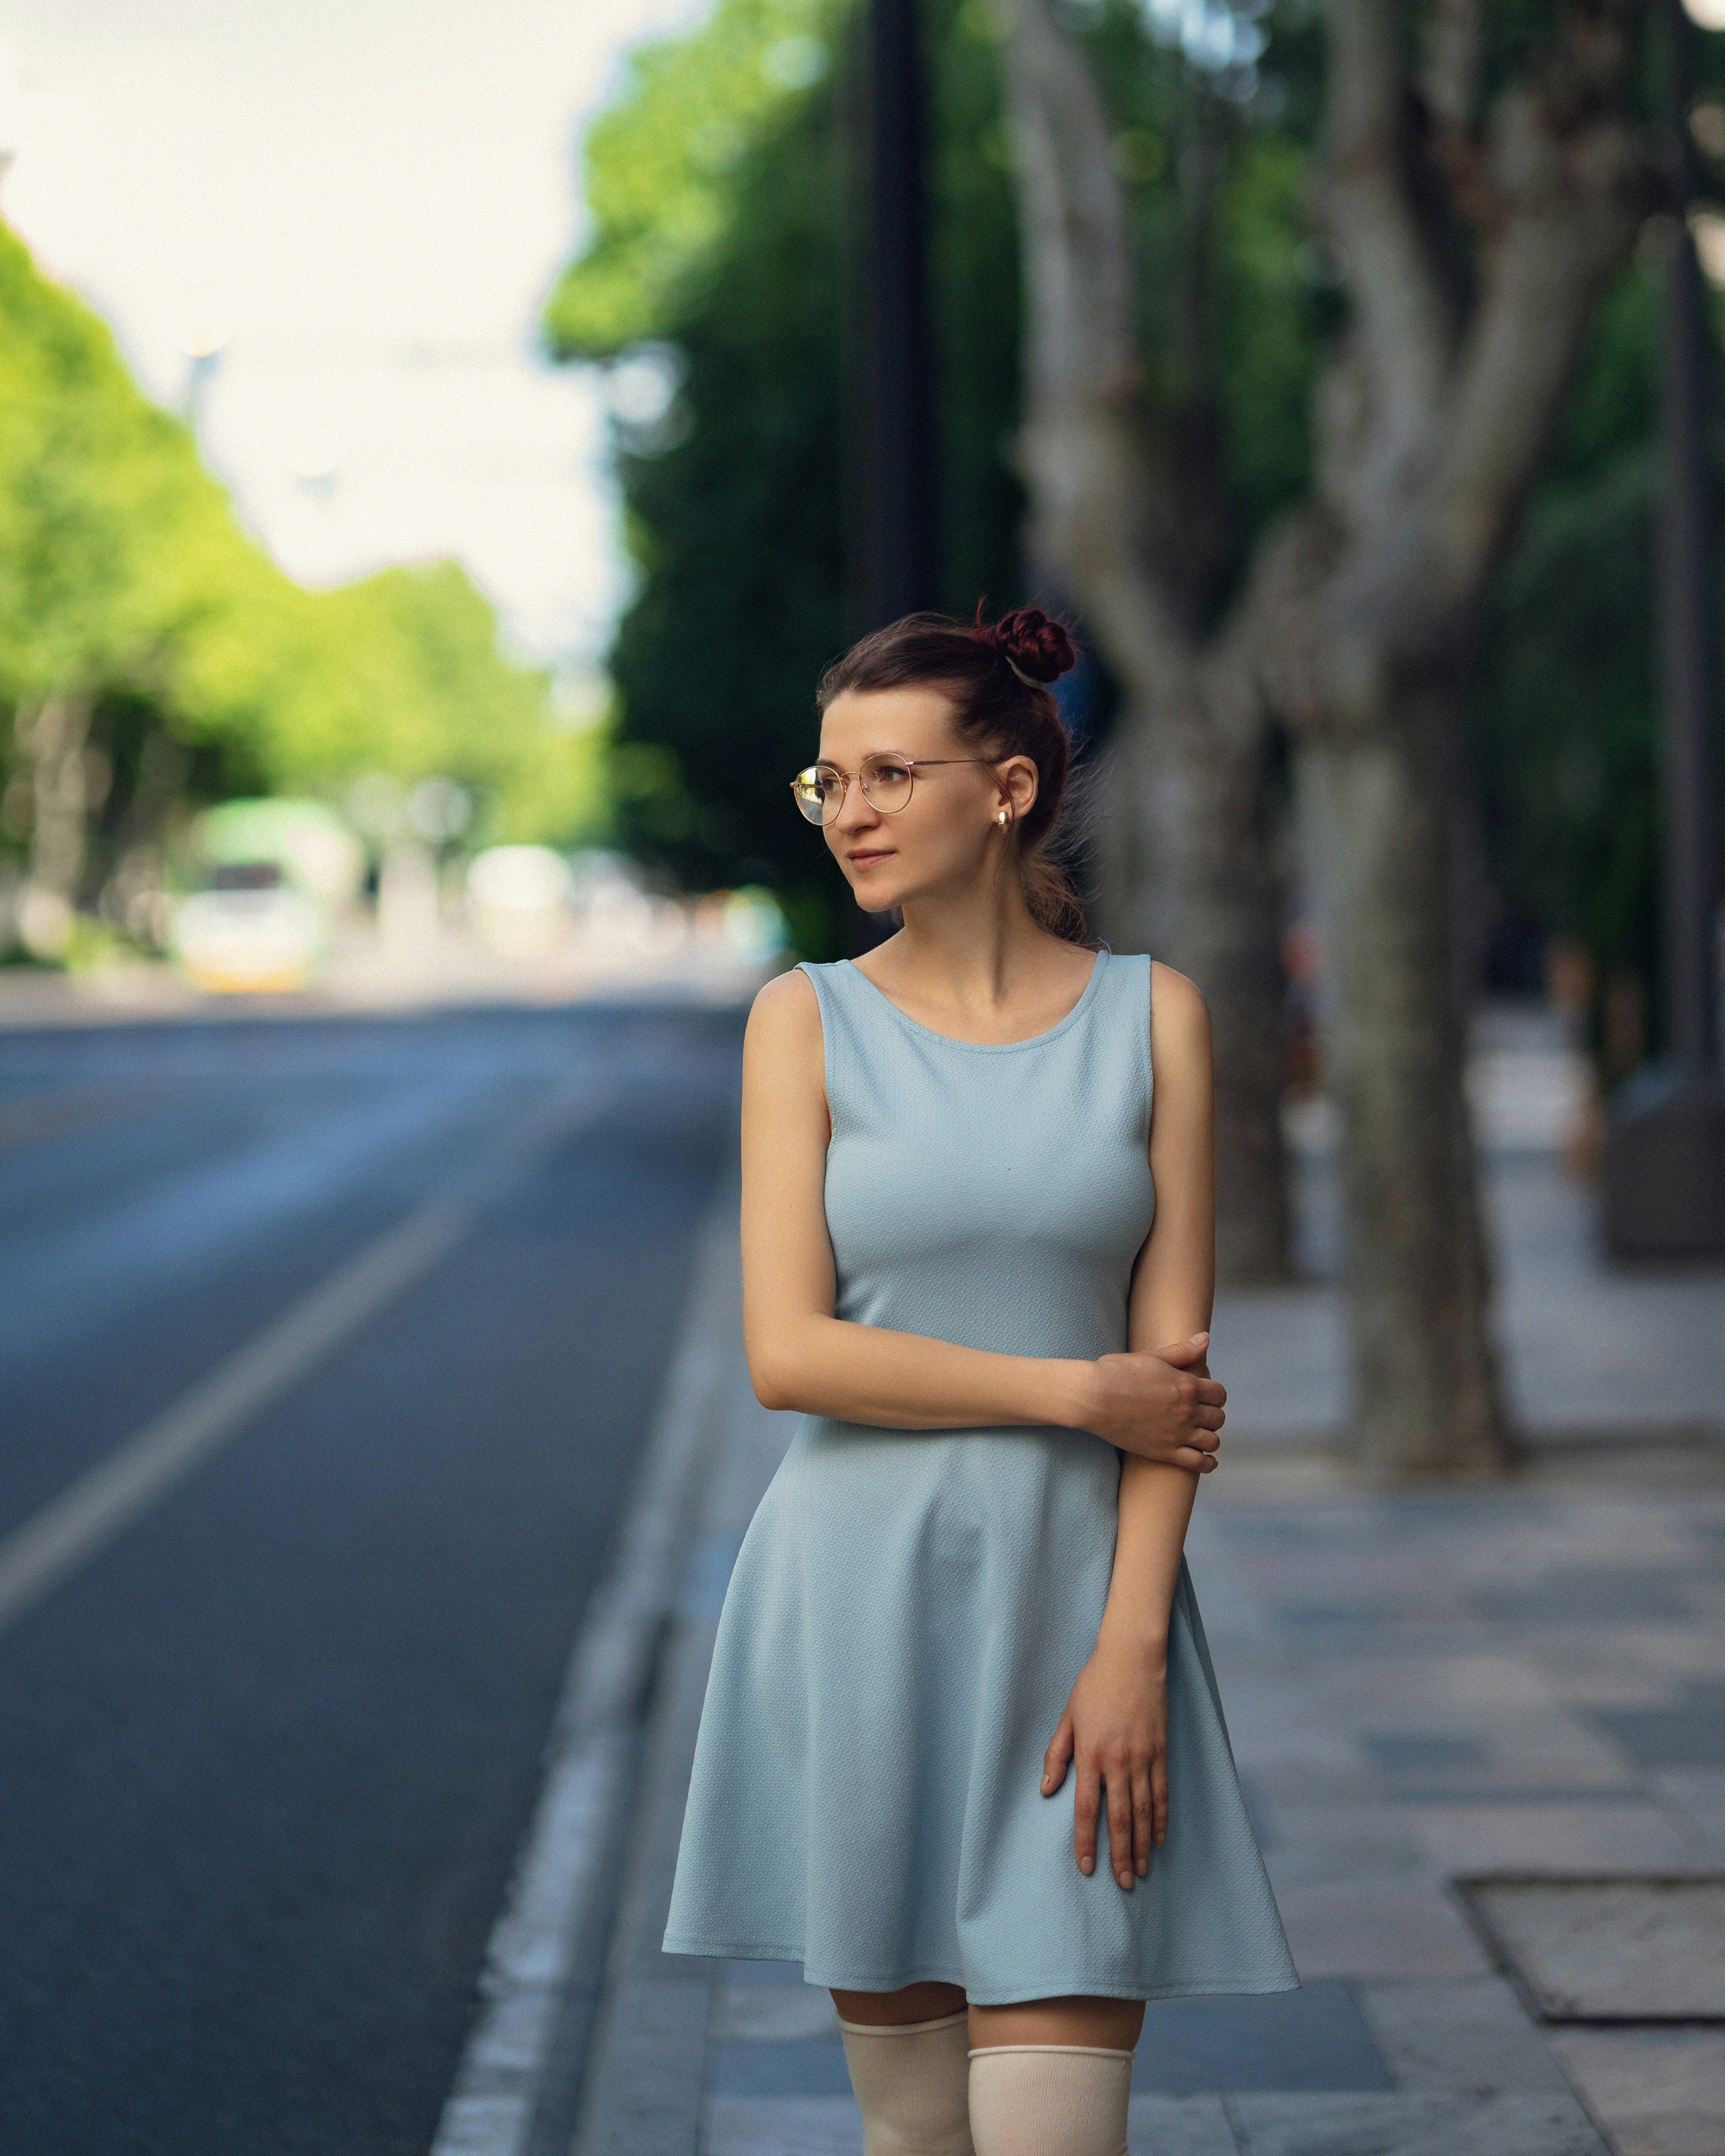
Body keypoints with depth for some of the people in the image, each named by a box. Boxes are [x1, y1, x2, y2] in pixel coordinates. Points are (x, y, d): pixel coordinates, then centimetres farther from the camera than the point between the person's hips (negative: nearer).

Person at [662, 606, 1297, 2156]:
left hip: (1077, 1588, 0)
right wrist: (1079, 1394, -10)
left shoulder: (1151, 1015, 4)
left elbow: (1176, 1363, -1)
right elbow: (789, 1352, -7)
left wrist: (1130, 1646, -10)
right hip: (858, 1599, 0)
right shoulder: (809, 1021, 3)